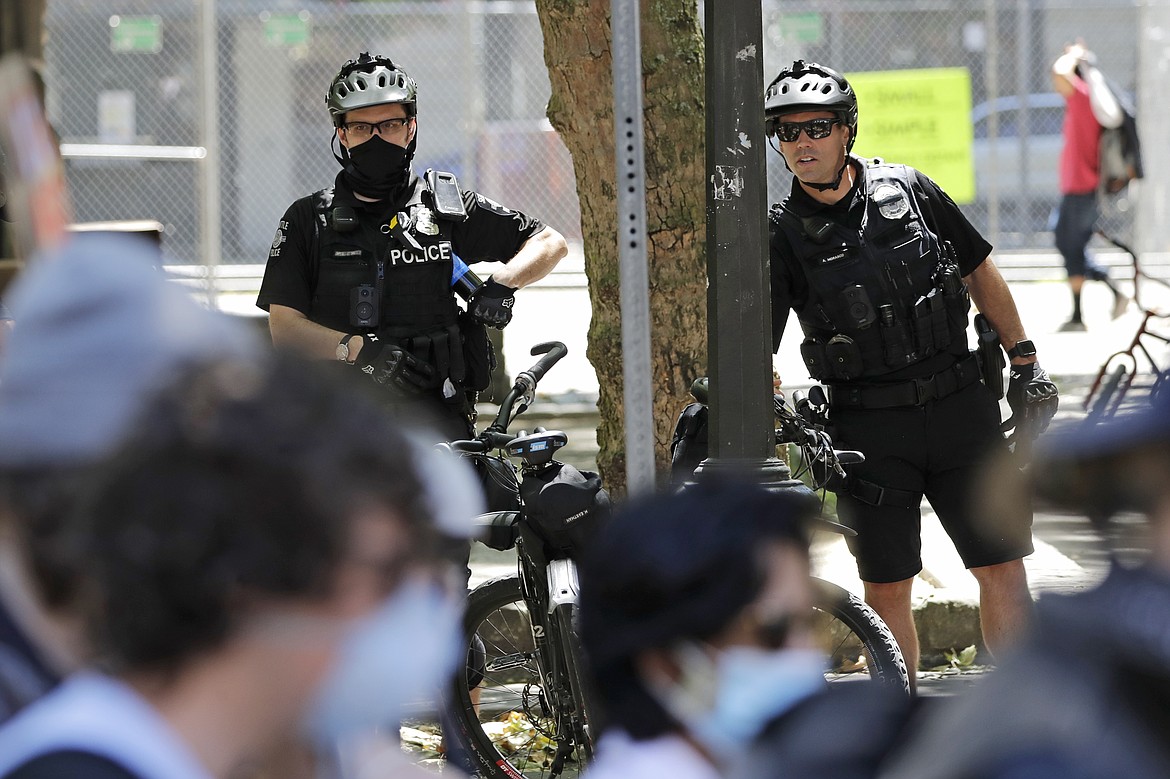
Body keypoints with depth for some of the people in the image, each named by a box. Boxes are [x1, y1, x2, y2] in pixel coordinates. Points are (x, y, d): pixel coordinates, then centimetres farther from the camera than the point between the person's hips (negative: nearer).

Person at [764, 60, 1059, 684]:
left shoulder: (908, 191, 1)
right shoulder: (784, 235, -3)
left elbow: (980, 273, 13)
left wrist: (1024, 361, 14)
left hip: (958, 405, 1)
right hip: (869, 430, -1)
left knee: (1002, 566, 2)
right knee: (886, 588, 3)